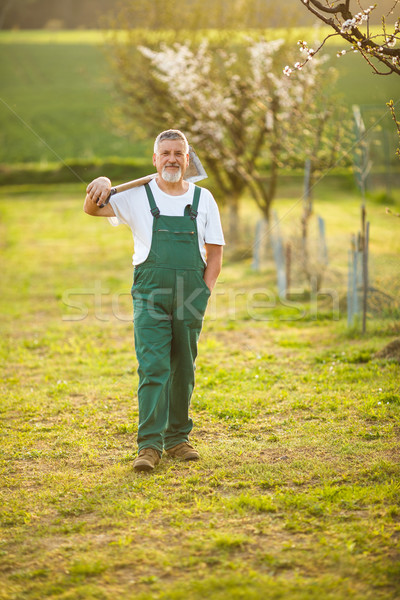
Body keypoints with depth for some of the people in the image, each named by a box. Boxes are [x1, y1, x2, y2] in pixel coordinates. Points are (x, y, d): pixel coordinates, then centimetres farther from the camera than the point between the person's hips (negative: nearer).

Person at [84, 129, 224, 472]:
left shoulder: (203, 199, 8)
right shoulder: (138, 197, 5)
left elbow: (214, 254, 10)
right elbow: (93, 209, 1)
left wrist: (203, 293, -1)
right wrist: (102, 186, -21)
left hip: (191, 295, 2)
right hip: (150, 295, -2)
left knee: (184, 370, 7)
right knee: (153, 368, -11)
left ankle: (178, 438, 19)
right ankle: (149, 445, -13)